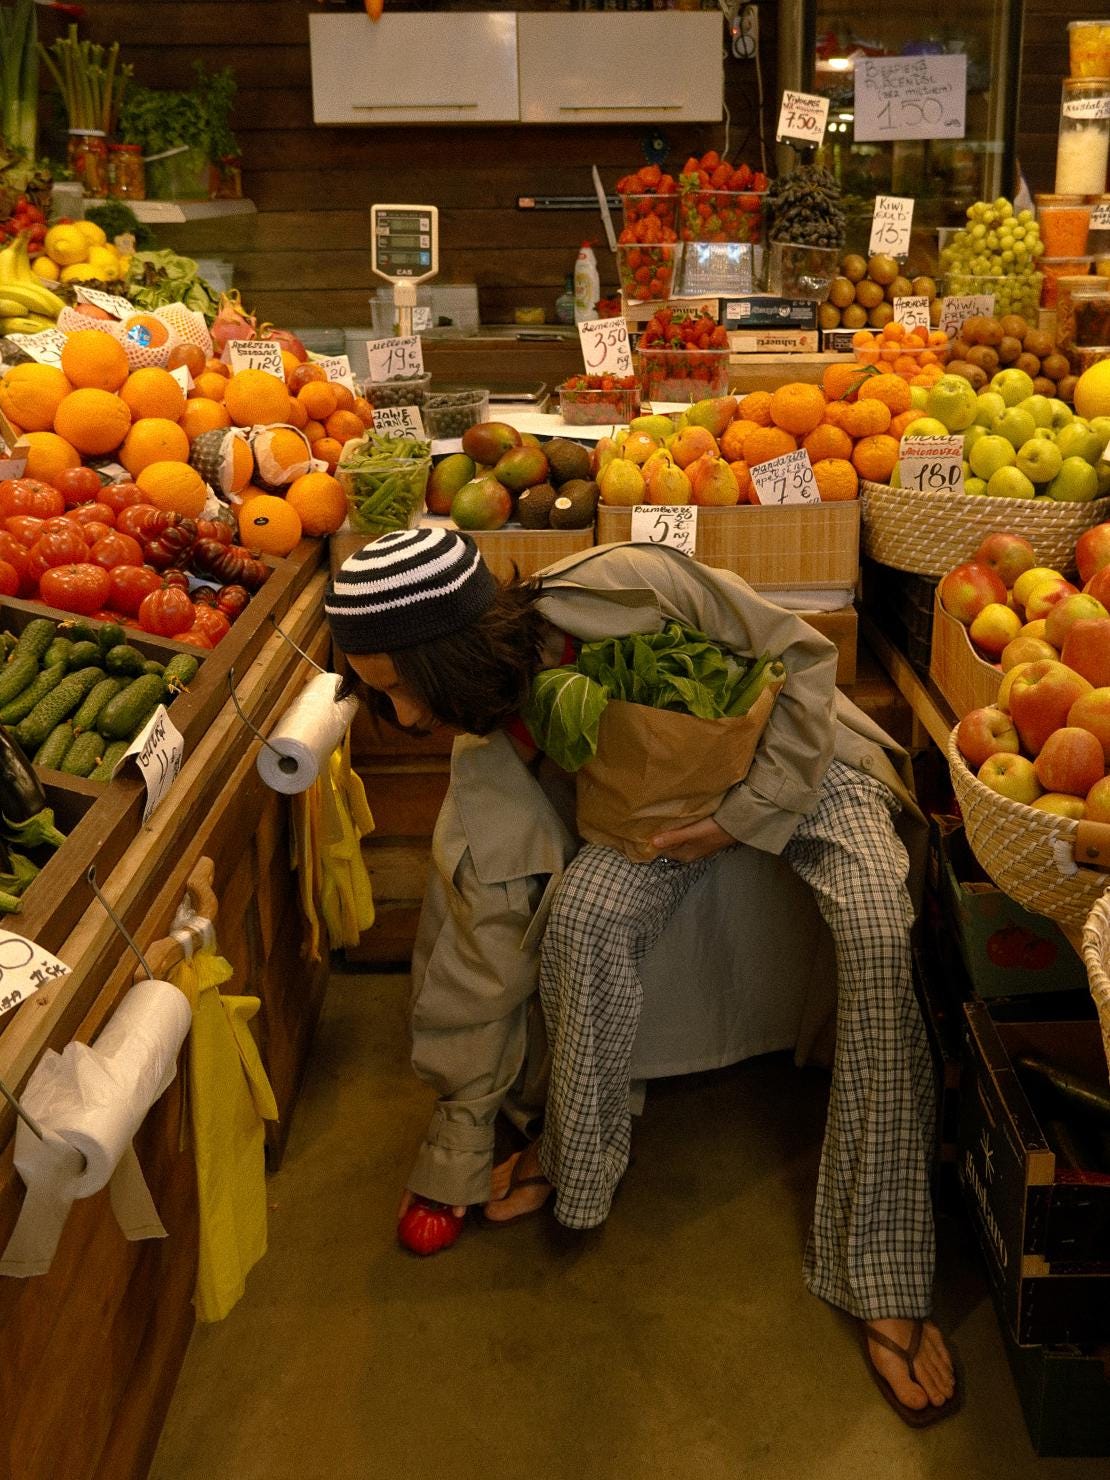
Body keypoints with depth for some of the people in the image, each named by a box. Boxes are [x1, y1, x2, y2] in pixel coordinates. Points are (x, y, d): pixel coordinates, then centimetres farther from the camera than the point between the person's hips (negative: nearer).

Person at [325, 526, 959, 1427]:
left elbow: (805, 658, -19)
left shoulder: (630, 589, -33)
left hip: (798, 757, -2)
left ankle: (884, 1290, -21)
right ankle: (577, 1162, -5)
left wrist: (747, 814, -23)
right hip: (663, 804, 2)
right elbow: (481, 955, -13)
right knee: (580, 912, -29)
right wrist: (458, 1151, -8)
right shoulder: (488, 769, -19)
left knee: (876, 930, -29)